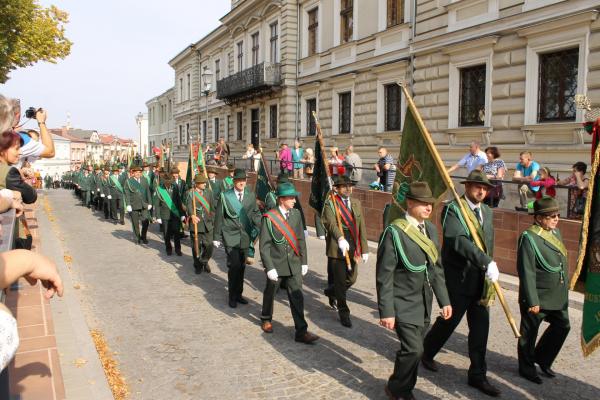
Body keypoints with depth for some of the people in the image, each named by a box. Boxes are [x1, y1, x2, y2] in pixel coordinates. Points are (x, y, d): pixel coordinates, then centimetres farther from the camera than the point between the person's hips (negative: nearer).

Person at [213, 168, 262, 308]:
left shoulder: (251, 195, 4)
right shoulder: (225, 196, -4)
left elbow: (255, 213, 11)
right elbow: (219, 217, 0)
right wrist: (217, 237, 0)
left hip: (245, 236, 3)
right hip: (231, 237, -3)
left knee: (241, 266, 12)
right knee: (234, 266, -8)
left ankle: (238, 294, 27)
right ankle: (232, 296, 8)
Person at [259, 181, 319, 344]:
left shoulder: (296, 214, 0)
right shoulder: (269, 217, -14)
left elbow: (301, 240, 7)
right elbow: (264, 246, -13)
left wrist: (304, 262, 7)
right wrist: (269, 268, -17)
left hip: (294, 264, 3)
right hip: (276, 265, -3)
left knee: (297, 297, -1)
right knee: (270, 294, 18)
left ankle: (301, 331, 4)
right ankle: (266, 319, 43)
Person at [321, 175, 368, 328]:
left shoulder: (356, 203, 12)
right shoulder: (330, 204, -7)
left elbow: (362, 227, 11)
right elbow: (331, 223, -23)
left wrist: (364, 249, 7)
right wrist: (340, 238, -41)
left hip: (353, 249, 6)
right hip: (337, 249, -6)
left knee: (352, 279, 13)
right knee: (340, 281, 2)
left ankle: (331, 292, 42)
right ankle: (343, 312, 18)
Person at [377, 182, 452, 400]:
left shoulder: (431, 229, 5)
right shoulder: (395, 232, -17)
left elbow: (437, 268, 12)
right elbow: (384, 275, -16)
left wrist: (444, 300, 11)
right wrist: (386, 311, -16)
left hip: (424, 304, 7)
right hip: (403, 304, -6)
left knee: (413, 349, 13)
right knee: (413, 349, -9)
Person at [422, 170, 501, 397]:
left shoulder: (487, 212, 11)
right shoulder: (453, 209, -13)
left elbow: (489, 243, 17)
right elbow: (459, 240, -28)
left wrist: (489, 267, 11)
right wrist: (486, 262, -34)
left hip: (481, 279, 6)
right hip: (458, 278, -6)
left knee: (480, 327, 8)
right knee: (448, 321, 9)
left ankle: (478, 375, 21)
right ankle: (426, 353, 35)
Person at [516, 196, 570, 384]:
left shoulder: (555, 232, 7)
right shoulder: (529, 238, -19)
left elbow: (562, 262, 16)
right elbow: (527, 272, -21)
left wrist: (564, 290, 16)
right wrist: (532, 301, -21)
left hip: (558, 296, 8)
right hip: (538, 298, -8)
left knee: (562, 326, 17)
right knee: (529, 333, 8)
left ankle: (542, 359, 37)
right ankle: (526, 368, 27)